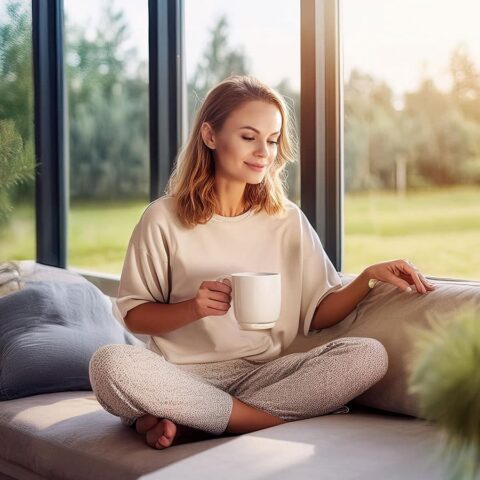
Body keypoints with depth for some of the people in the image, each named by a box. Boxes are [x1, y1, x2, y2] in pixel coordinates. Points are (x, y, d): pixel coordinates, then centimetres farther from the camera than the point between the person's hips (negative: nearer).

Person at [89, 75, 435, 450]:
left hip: (263, 374, 4)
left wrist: (368, 278, -10)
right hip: (184, 376, -3)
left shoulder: (288, 220, 9)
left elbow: (317, 313, 7)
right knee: (110, 363, -34)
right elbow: (134, 315, 2)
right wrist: (191, 309, -17)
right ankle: (278, 424, -23)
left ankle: (188, 424, -22)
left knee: (369, 356, -22)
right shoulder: (164, 219, -1)